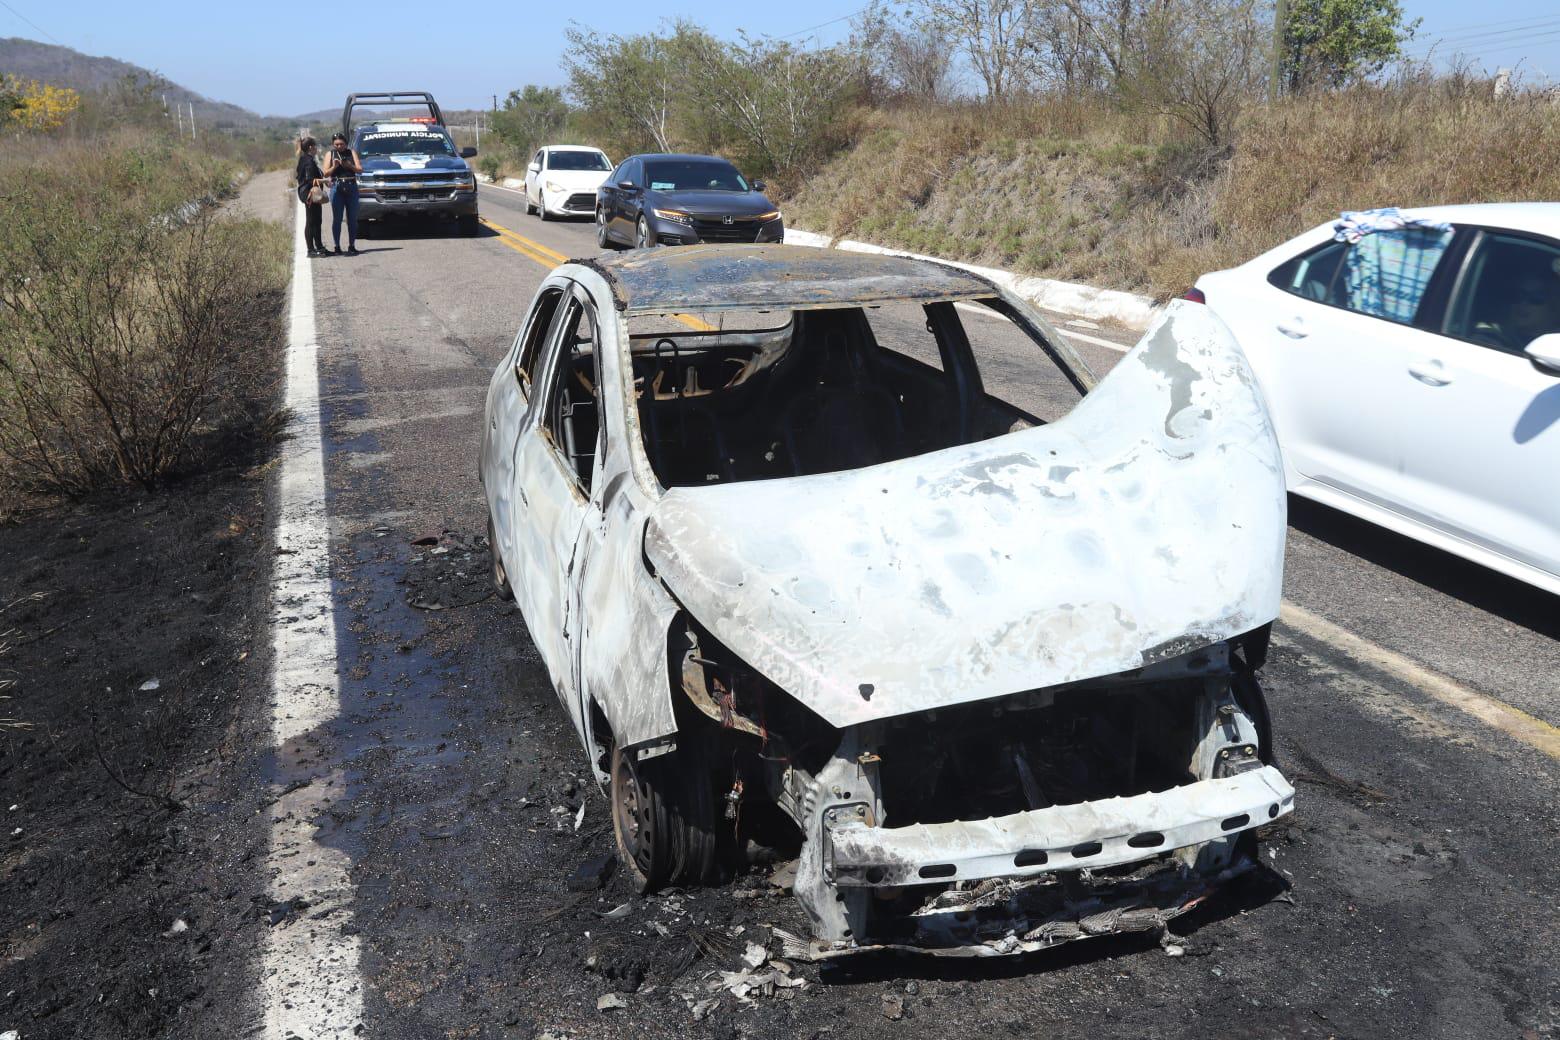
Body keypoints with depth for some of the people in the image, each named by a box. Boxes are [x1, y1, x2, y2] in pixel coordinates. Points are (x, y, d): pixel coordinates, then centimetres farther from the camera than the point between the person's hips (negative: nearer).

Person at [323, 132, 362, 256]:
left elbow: (360, 170, 3)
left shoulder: (351, 153, 11)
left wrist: (350, 166, -14)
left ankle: (352, 246, 8)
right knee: (337, 219, -1)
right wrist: (334, 167, -13)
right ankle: (337, 246, 2)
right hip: (336, 188, -1)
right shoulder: (330, 154, 10)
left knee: (352, 218, 2)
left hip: (351, 187, 1)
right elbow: (326, 173, 3)